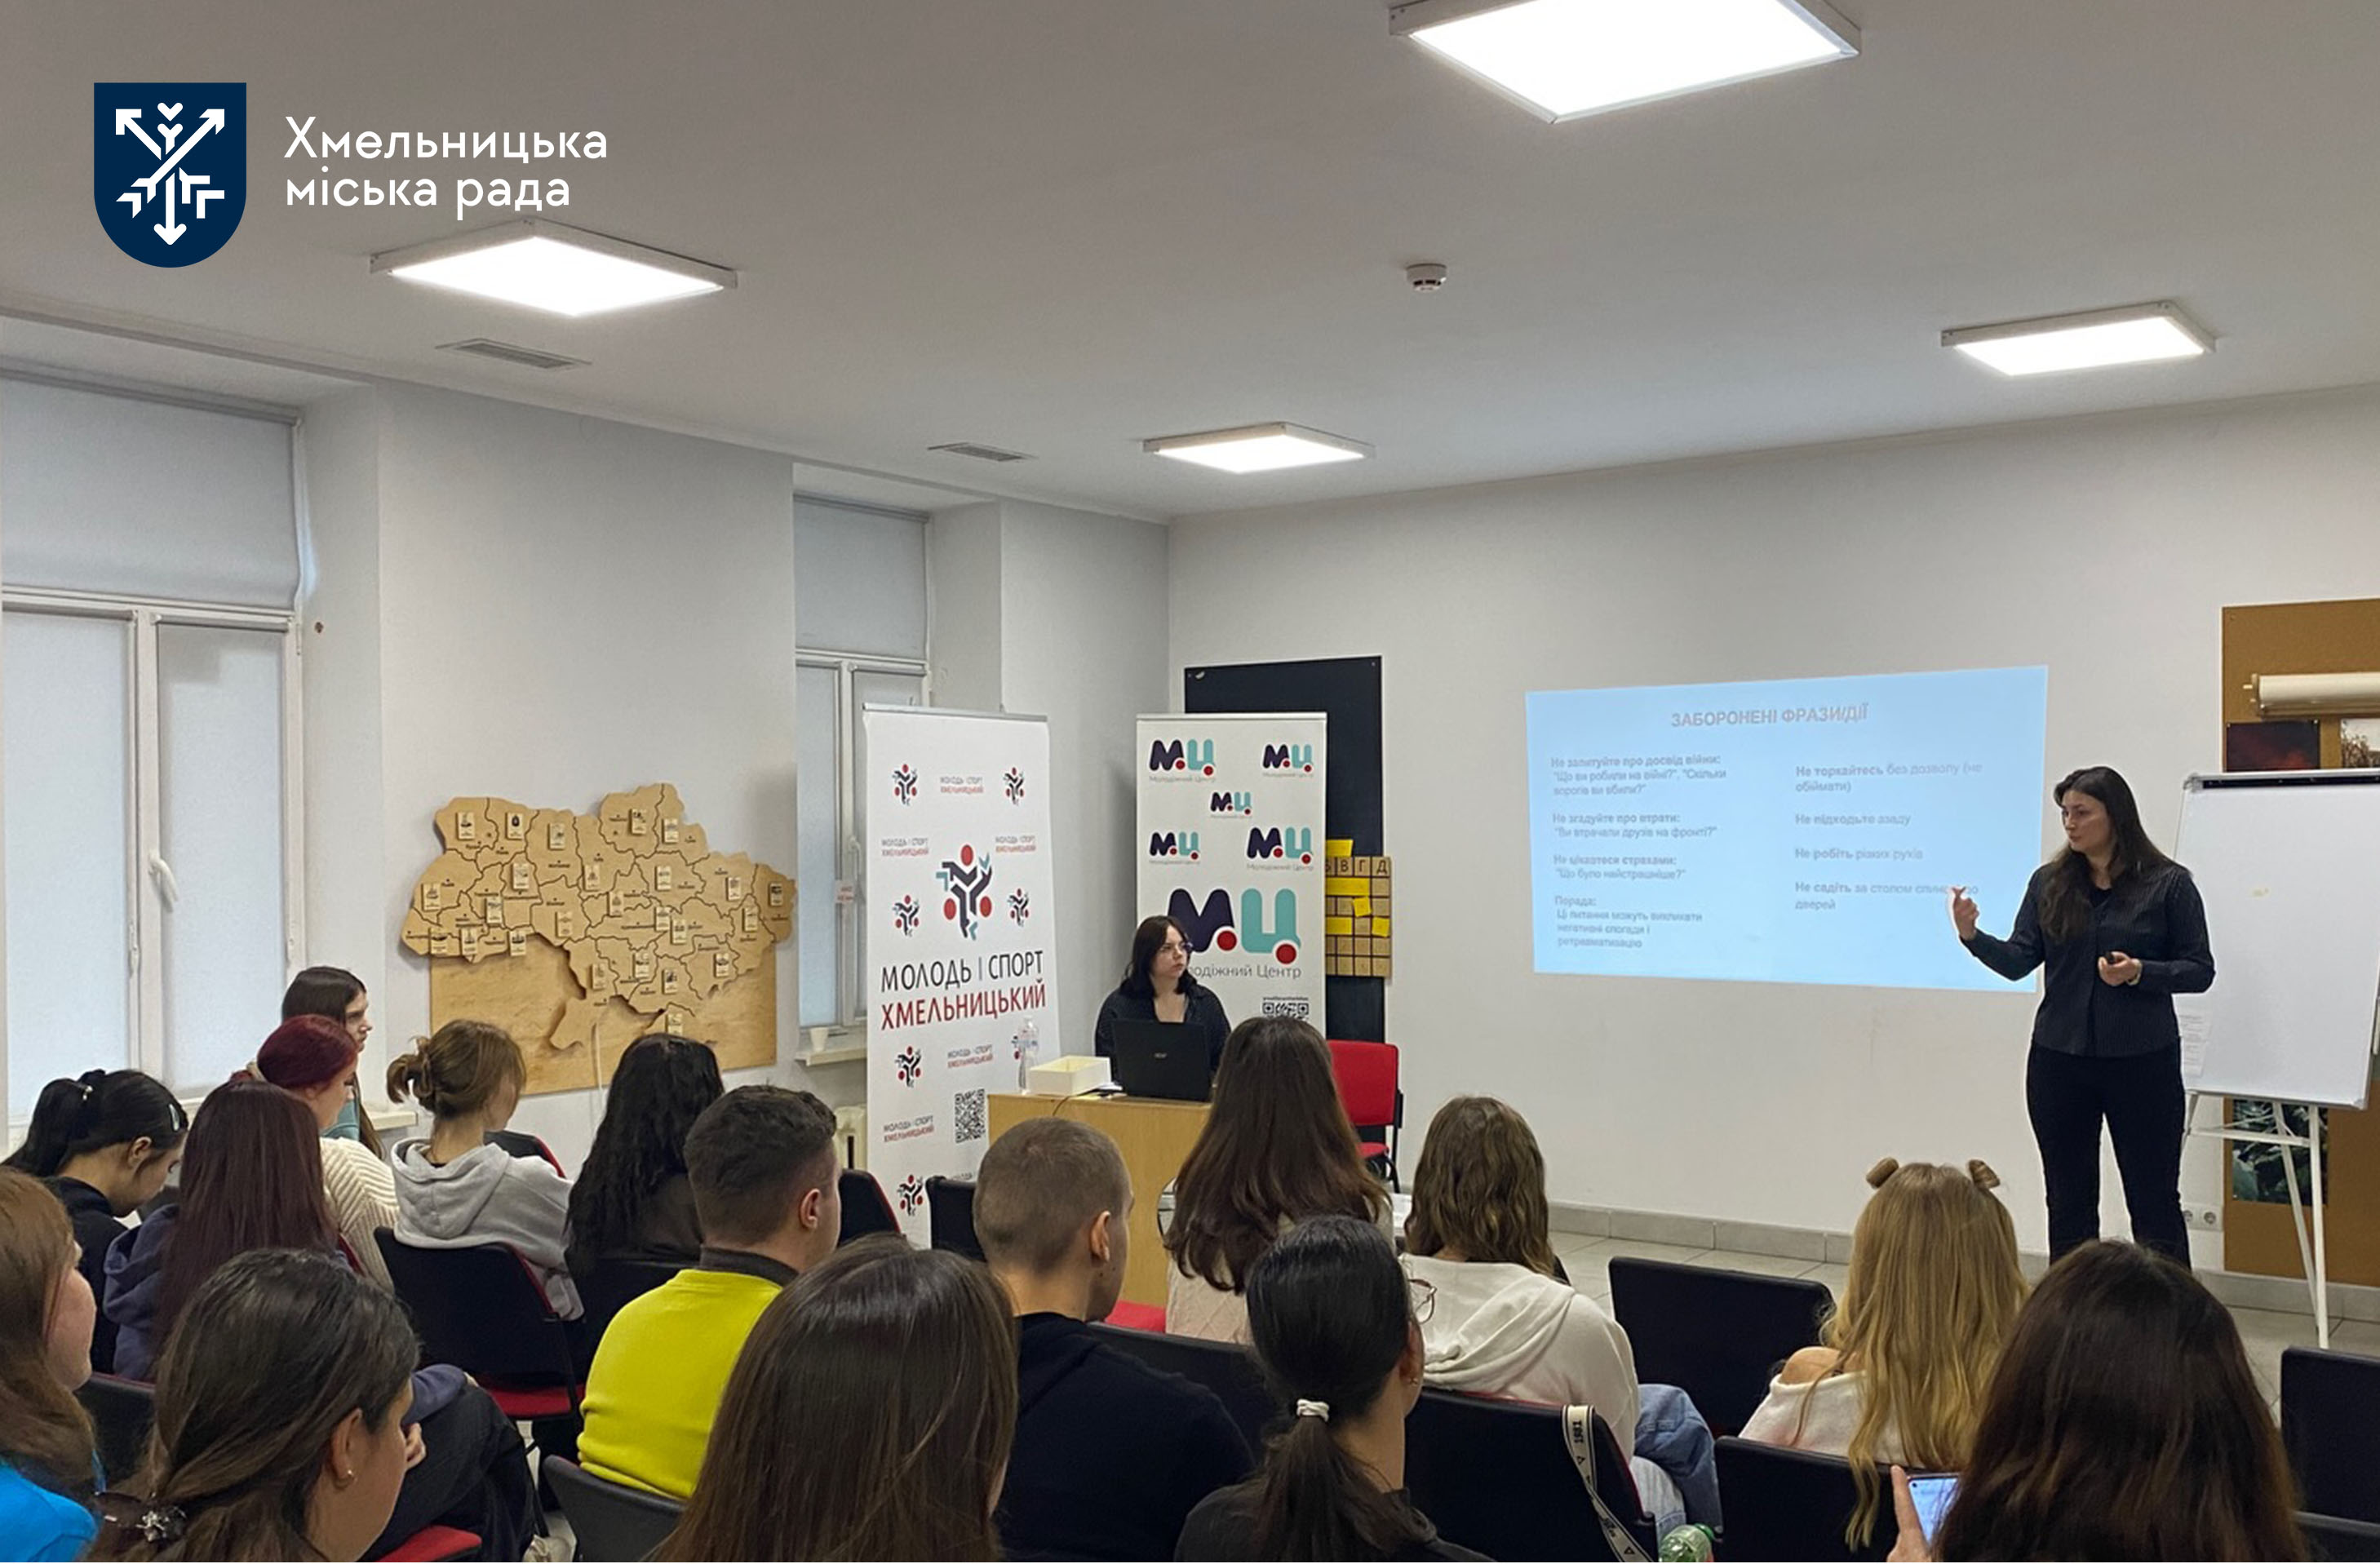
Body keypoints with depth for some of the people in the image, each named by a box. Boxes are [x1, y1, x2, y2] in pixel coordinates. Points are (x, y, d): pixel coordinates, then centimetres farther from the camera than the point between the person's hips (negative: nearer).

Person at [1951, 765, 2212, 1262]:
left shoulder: (2168, 884, -4)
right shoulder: (2049, 882, 5)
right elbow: (2018, 961, 0)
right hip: (2059, 1060, 4)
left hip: (2142, 1062, -3)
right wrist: (1972, 936, -18)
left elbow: (2200, 970, -2)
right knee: (2069, 1203, 11)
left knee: (2154, 1201, 5)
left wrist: (2139, 973, -19)